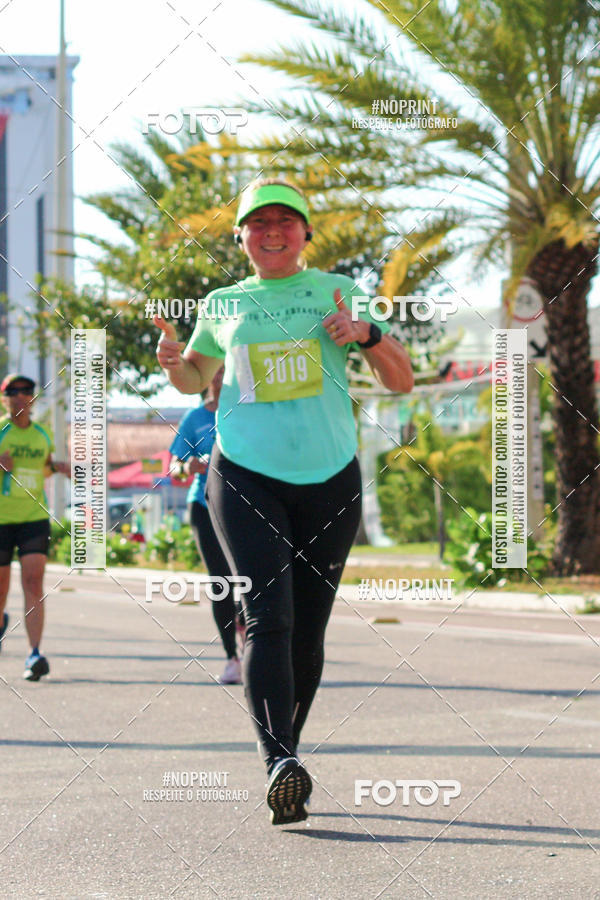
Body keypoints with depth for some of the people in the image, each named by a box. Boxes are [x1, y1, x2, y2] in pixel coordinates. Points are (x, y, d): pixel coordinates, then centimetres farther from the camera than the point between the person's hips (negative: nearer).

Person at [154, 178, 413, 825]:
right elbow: (195, 380, 29)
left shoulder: (337, 291, 9)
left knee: (308, 630, 4)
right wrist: (172, 360, 5)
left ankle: (285, 752, 21)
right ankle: (280, 764, -29)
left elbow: (401, 382, 8)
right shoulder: (223, 306, 12)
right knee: (268, 619, -18)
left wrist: (367, 333, -12)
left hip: (330, 480, 1)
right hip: (245, 477, -1)